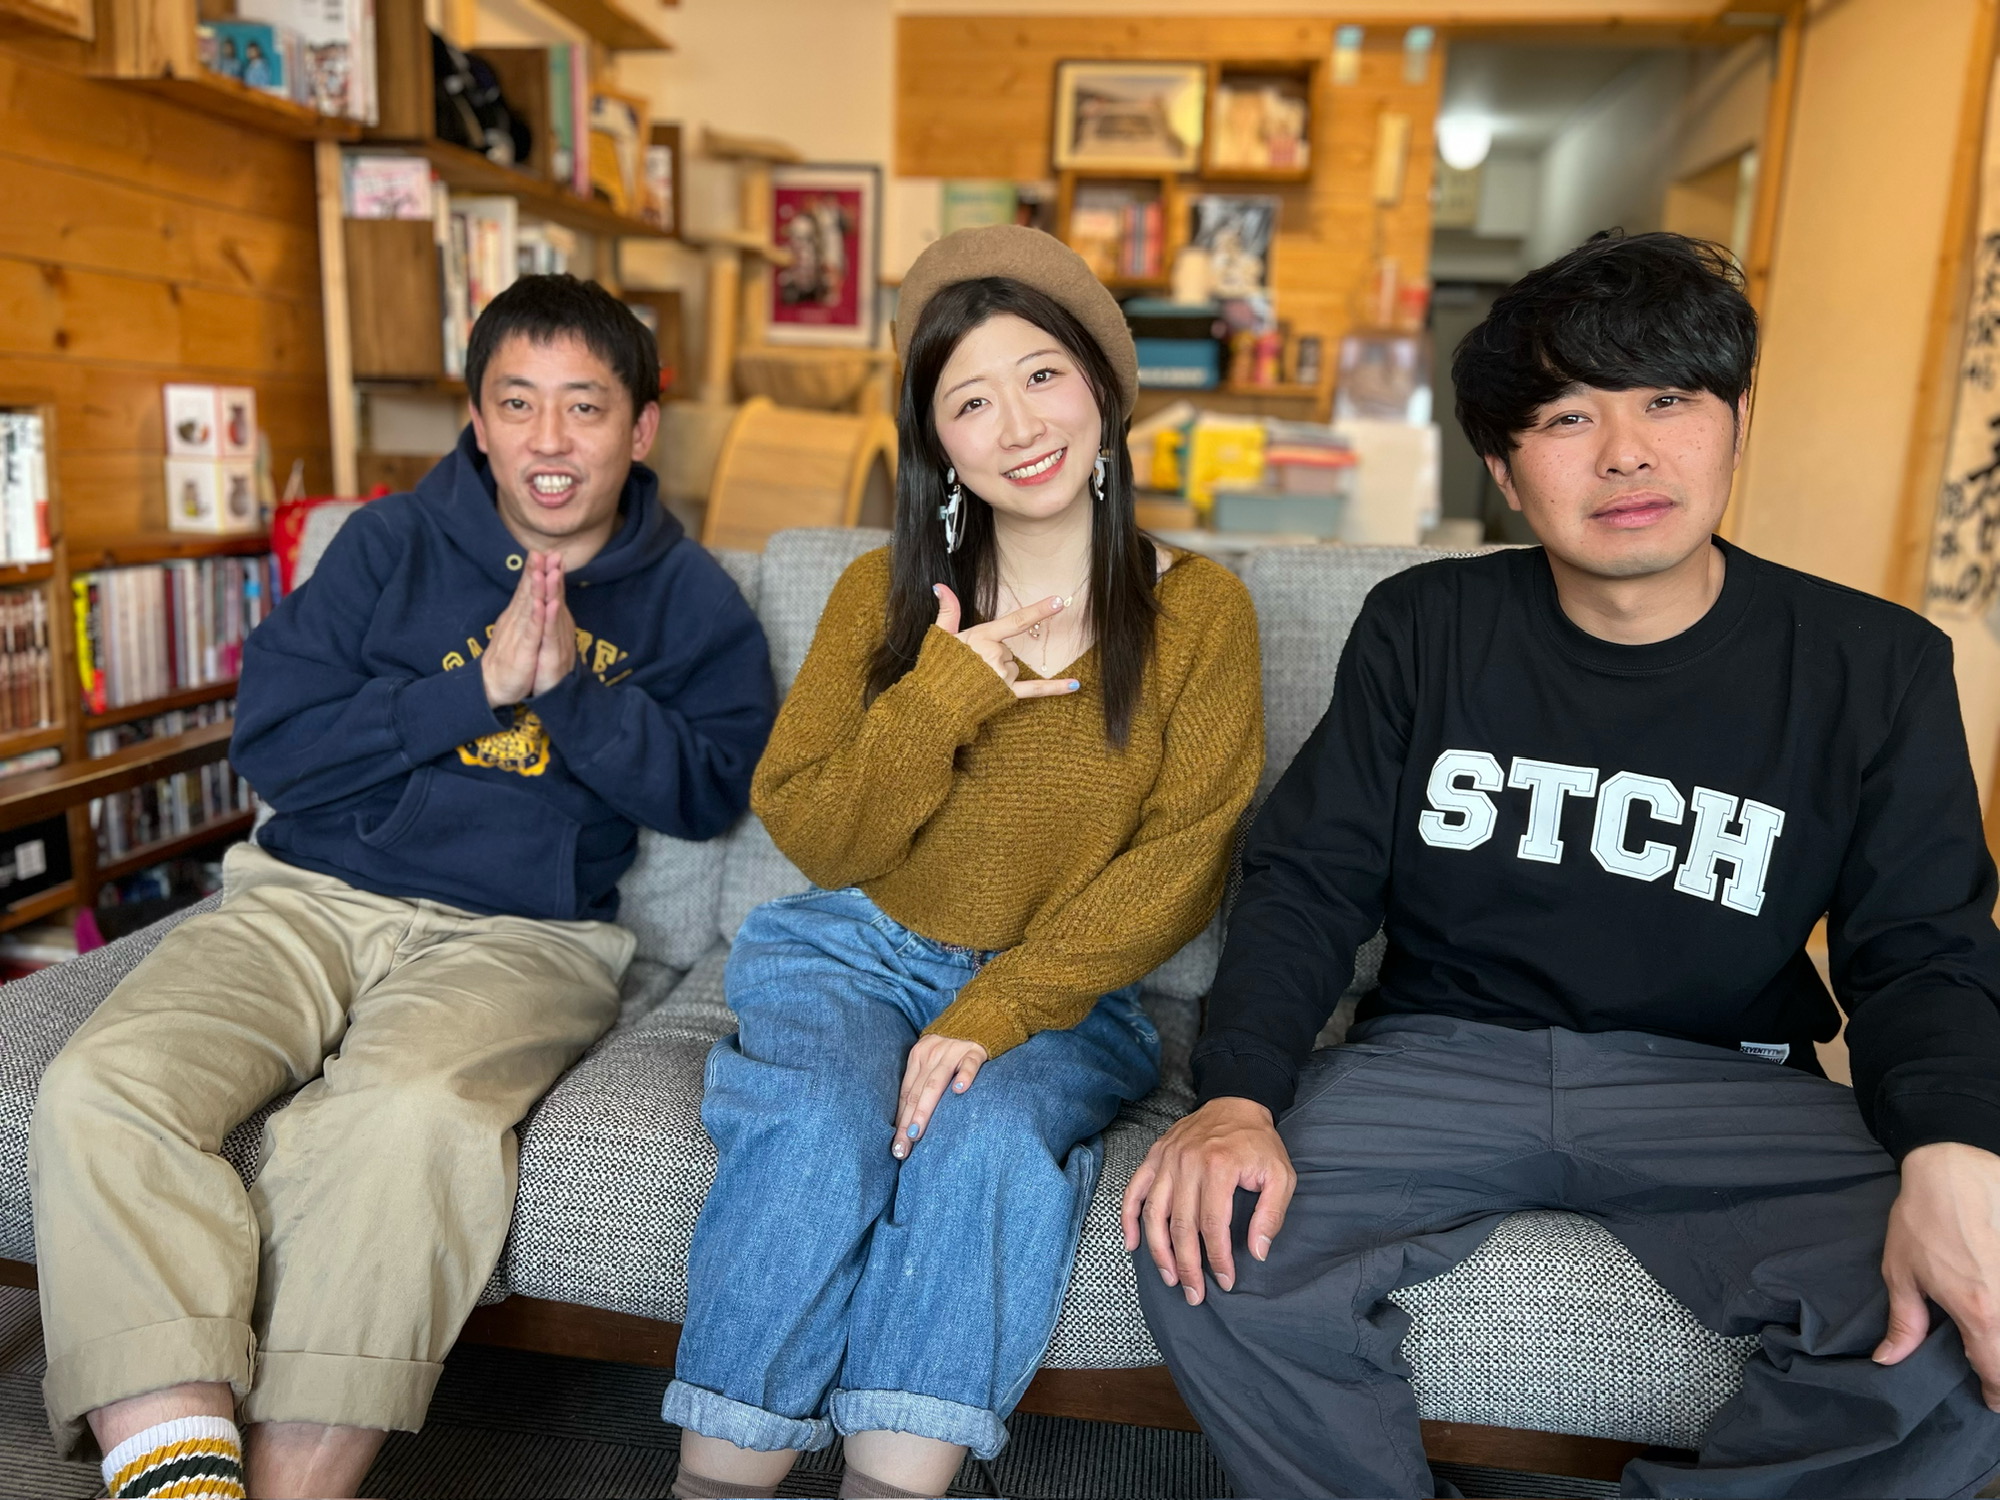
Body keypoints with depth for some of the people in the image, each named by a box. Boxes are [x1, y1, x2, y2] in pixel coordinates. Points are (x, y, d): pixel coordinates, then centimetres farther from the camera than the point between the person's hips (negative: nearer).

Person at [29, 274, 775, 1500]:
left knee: (407, 1114, -35)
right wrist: (481, 687, -6)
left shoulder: (690, 597, 11)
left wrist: (571, 684, -11)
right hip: (308, 899, 3)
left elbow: (707, 792, 1)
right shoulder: (393, 544, 13)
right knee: (100, 1090, -24)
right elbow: (270, 739, 4)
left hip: (520, 938, -2)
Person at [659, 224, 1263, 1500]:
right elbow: (812, 841, 2)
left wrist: (1002, 1008, -19)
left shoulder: (1197, 610, 0)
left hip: (1063, 994, -1)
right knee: (819, 1133, -28)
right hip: (858, 953, 1)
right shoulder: (883, 592, 4)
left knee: (984, 1137, -31)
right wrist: (942, 699, -14)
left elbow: (1183, 865, -7)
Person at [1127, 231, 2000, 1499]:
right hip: (1441, 1060, 0)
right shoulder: (1425, 628, 2)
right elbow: (1309, 883, -1)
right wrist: (1238, 1096, -19)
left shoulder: (1876, 666, 2)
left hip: (1724, 1087, 1)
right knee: (1208, 1249, -25)